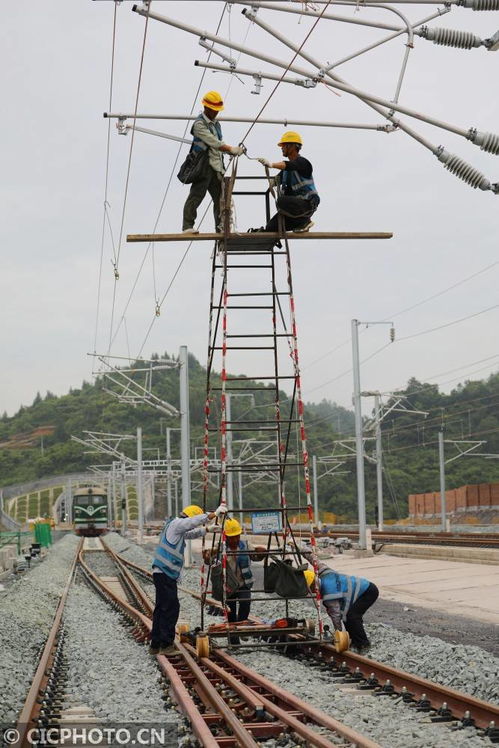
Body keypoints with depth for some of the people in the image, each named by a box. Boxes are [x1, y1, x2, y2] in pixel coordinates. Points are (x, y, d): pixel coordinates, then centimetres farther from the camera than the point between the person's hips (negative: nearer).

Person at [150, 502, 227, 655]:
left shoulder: (178, 529, 22)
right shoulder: (176, 524, -8)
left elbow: (192, 533, 38)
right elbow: (196, 520, -16)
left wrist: (208, 529, 28)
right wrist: (216, 512, -11)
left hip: (164, 574, 10)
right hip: (165, 573, -10)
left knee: (162, 608, 12)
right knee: (171, 608, -9)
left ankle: (155, 645, 16)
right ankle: (166, 645, -8)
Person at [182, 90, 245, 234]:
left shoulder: (216, 124, 19)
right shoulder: (199, 124, -9)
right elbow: (213, 143, -18)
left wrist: (233, 152, 4)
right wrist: (232, 149, -18)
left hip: (215, 167, 9)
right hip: (203, 165, -9)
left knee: (220, 197, 8)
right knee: (196, 195, -11)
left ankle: (221, 226, 13)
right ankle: (188, 226, -12)